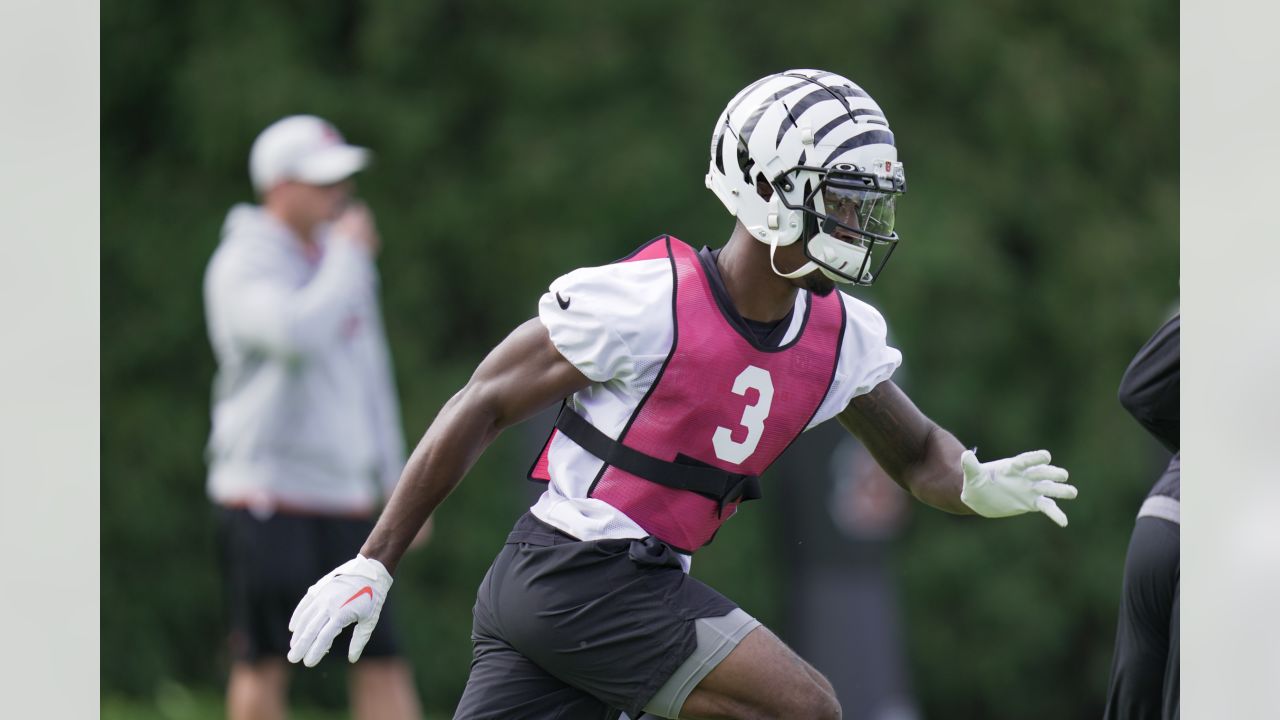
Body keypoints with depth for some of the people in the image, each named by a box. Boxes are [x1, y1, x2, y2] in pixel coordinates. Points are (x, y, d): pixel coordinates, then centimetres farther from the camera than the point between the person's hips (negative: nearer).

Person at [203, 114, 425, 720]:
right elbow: (299, 334, -27)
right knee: (265, 663, -4)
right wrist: (351, 256, -13)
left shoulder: (335, 253, 16)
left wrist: (397, 478, 22)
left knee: (383, 658, -2)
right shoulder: (244, 265, -7)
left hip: (345, 492, 7)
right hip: (267, 490, -7)